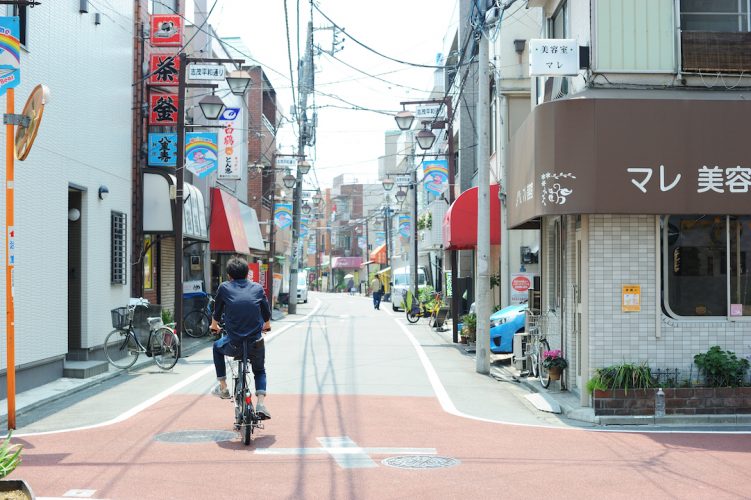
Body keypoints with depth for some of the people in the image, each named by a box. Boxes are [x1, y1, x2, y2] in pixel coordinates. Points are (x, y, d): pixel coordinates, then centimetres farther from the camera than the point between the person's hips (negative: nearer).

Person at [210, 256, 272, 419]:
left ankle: (223, 387, 29)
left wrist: (214, 325, 39)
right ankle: (261, 403, 6)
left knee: (217, 347, 33)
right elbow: (267, 313, 20)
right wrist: (267, 325, 43)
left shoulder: (224, 288, 5)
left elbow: (217, 312, 17)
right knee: (260, 371, 28)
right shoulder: (258, 288, 9)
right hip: (256, 345, 1)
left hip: (233, 345, -1)